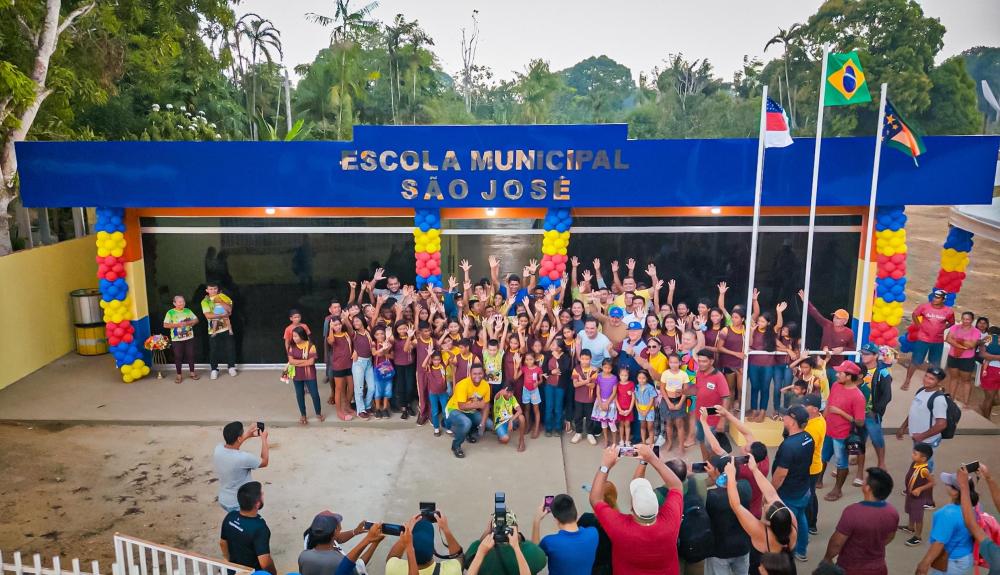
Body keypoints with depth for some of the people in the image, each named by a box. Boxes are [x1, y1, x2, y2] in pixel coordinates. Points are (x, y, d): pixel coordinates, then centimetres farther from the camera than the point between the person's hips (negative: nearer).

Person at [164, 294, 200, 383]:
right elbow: (165, 325, -10)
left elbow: (196, 320, 5)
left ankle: (192, 372, 22)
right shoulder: (170, 312, -5)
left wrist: (188, 323, -13)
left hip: (189, 338, 3)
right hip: (176, 339, -3)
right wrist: (177, 324, -20)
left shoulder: (188, 311, 6)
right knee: (178, 357, 3)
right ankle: (179, 375, 14)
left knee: (190, 355, 9)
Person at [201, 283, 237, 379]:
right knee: (213, 350, 3)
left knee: (230, 348, 6)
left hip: (226, 327, 1)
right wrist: (222, 315, -18)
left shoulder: (223, 297, 2)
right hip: (213, 329, -1)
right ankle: (214, 370, 15)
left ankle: (231, 367, 20)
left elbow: (229, 310, -10)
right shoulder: (205, 301, -3)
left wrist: (220, 302, -20)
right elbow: (208, 315, -15)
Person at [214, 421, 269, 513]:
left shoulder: (218, 449, -13)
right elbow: (264, 462, -10)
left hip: (223, 501, 7)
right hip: (239, 505, -7)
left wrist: (247, 435, 12)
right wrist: (264, 439, -1)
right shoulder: (243, 458, -31)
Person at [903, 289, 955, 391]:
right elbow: (914, 315, 5)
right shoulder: (924, 306, -11)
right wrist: (919, 326, -2)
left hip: (938, 341, 2)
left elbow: (952, 323, 11)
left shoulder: (949, 311, -8)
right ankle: (907, 380, 13)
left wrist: (943, 328, -3)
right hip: (923, 339, -2)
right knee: (915, 361, 0)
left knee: (935, 364, 15)